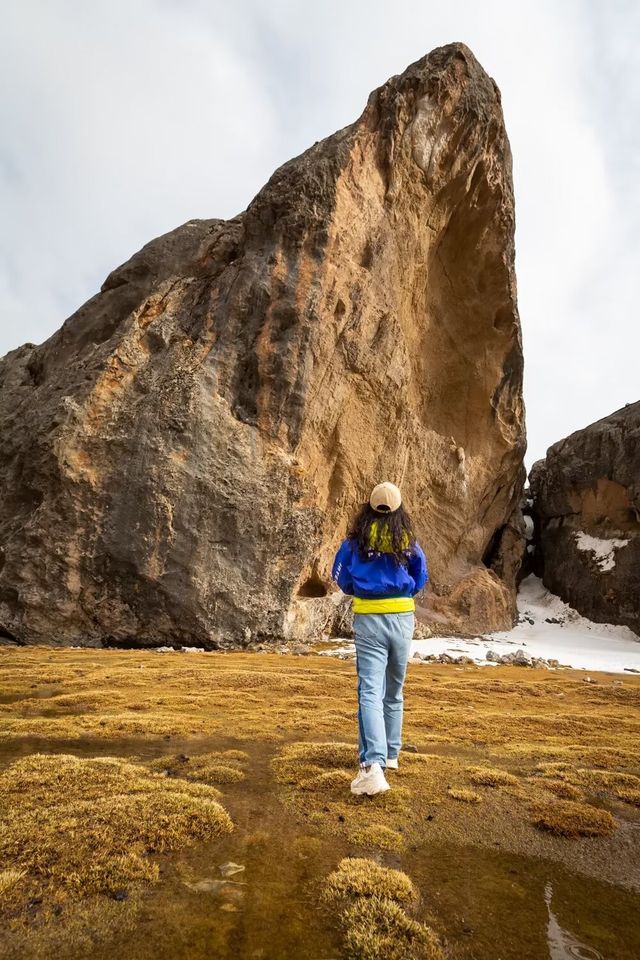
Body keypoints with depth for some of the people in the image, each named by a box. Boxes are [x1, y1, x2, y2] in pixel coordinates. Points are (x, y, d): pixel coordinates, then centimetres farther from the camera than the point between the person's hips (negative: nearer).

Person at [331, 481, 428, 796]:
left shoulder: (357, 538, -4)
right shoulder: (408, 541, 0)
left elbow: (340, 575, 3)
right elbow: (421, 579, 8)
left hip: (368, 619, -2)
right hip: (402, 617, 2)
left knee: (370, 691, -6)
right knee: (394, 690, 18)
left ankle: (373, 764, -22)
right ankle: (390, 753, 31)